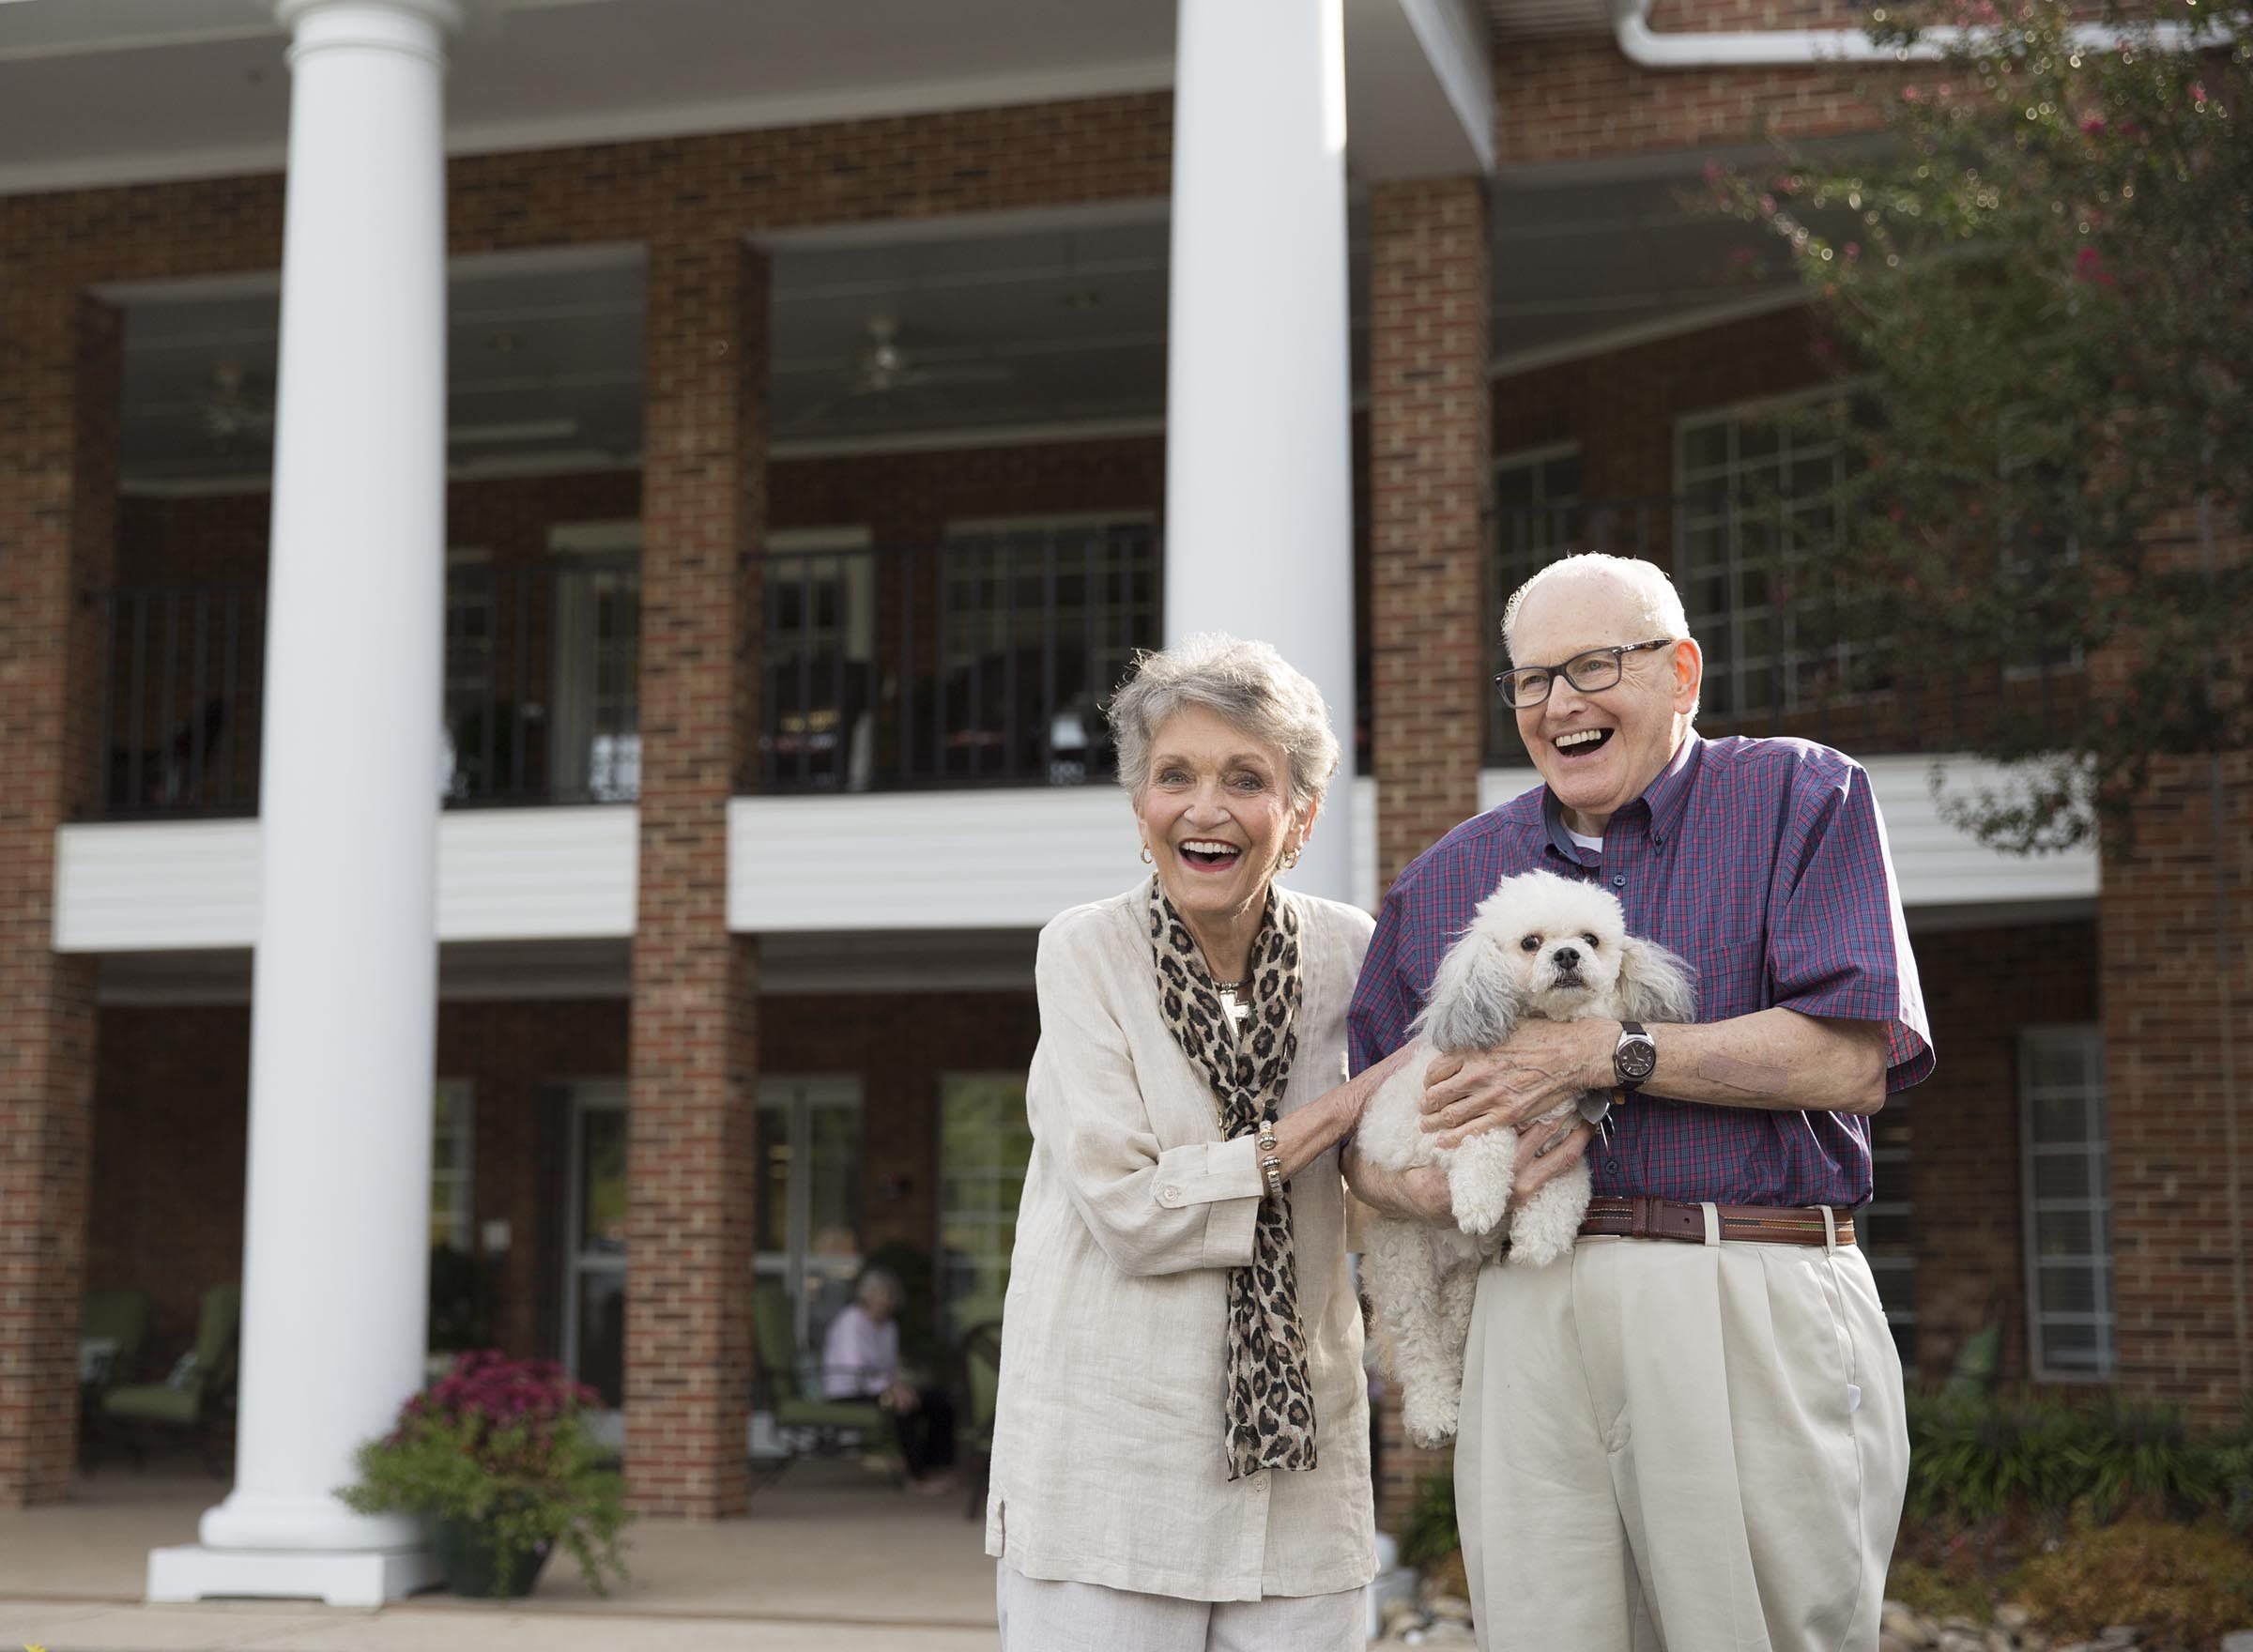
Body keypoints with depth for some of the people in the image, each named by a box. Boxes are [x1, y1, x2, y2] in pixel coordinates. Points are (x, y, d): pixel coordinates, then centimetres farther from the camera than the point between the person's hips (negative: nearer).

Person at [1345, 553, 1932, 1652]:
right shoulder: (1449, 878, 17)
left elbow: (1851, 1059, -8)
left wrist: (1600, 1056, -10)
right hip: (1533, 1310, 3)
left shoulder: (1802, 799, 5)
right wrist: (1430, 1191, -5)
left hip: (1757, 1308, -3)